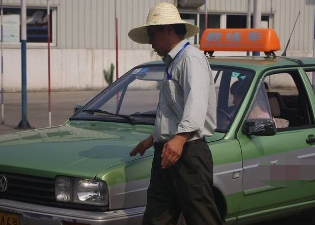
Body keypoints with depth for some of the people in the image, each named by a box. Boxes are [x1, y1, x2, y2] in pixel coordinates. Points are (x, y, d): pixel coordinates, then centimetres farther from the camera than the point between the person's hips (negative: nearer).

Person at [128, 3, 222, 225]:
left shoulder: (191, 58, -10)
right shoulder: (173, 62, 21)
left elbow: (196, 102, -27)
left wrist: (180, 138, -40)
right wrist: (153, 139, 42)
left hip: (188, 153, -10)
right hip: (165, 153, 10)